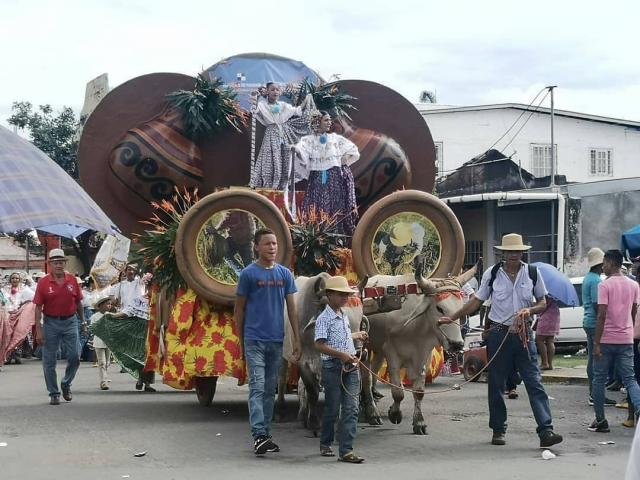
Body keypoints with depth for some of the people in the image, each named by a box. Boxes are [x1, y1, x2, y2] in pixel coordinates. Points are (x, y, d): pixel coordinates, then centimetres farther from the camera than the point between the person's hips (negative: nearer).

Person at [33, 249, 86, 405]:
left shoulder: (72, 280, 1)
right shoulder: (43, 283, -5)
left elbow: (78, 302, 10)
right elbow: (38, 307, -5)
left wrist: (83, 321, 10)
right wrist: (38, 330, -10)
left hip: (70, 322, 2)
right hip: (50, 323, -2)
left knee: (74, 357, 0)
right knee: (49, 361, 2)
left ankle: (66, 384, 24)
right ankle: (53, 393, 13)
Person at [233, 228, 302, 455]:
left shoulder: (285, 274, 8)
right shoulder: (249, 274, -3)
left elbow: (292, 308, 10)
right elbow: (239, 310, 3)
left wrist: (297, 340, 5)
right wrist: (241, 342, 4)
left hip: (276, 341, 4)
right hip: (254, 340, -4)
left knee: (270, 390, 10)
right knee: (257, 387, -11)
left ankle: (266, 435, 16)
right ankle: (259, 435, -17)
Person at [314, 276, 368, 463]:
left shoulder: (344, 317, 15)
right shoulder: (324, 318, -10)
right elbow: (320, 345, -17)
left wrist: (357, 335, 37)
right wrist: (341, 354, -23)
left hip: (350, 366, 7)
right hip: (332, 367, -7)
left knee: (351, 409, -3)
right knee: (332, 409, 4)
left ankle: (346, 451, -5)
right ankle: (325, 444, 25)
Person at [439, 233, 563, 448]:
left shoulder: (533, 273, 2)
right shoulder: (492, 274, 1)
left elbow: (542, 303, 9)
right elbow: (476, 301, 10)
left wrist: (529, 310, -12)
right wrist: (452, 318, 7)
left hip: (523, 334, 0)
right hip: (498, 333, 1)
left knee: (534, 382, -7)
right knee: (496, 384, 6)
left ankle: (546, 431, -10)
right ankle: (498, 430, 18)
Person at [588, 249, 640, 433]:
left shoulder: (605, 285, -10)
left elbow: (601, 316, -15)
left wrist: (596, 343, -14)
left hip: (606, 340, -4)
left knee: (599, 380, 8)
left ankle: (600, 420, 10)